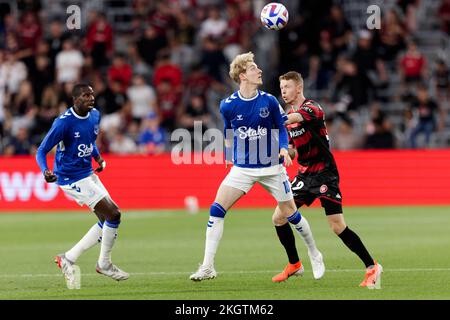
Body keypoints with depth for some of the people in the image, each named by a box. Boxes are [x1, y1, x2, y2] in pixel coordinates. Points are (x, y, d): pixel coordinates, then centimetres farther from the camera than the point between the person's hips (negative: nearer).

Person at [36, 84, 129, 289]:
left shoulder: (95, 115, 4)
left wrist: (98, 157, 8)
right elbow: (41, 151, -17)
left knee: (108, 220, 7)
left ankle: (69, 258, 13)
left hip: (88, 174, 9)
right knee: (113, 214, -12)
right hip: (72, 178, -9)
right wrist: (45, 171, -35)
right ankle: (104, 264, 5)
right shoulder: (63, 122, -20)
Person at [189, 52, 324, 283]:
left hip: (271, 166, 0)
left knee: (289, 214, 7)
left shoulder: (269, 101, -7)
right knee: (217, 209, -15)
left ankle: (315, 255, 32)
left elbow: (281, 127, 4)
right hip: (242, 168, 0)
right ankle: (207, 267, -13)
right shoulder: (228, 105, -7)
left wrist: (283, 148, -13)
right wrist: (229, 156, 15)